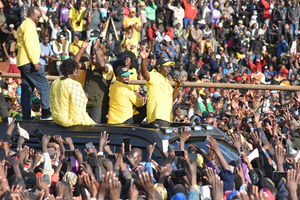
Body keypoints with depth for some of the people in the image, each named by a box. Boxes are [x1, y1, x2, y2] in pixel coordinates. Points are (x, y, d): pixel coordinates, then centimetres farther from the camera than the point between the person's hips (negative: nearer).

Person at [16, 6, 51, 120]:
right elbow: (29, 44, -19)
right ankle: (46, 114, -12)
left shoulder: (23, 26, 22)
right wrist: (35, 62, -21)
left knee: (26, 90, 9)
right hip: (29, 62, -10)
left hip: (22, 63, 10)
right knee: (44, 86, -8)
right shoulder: (29, 26, -10)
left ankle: (26, 117, 8)